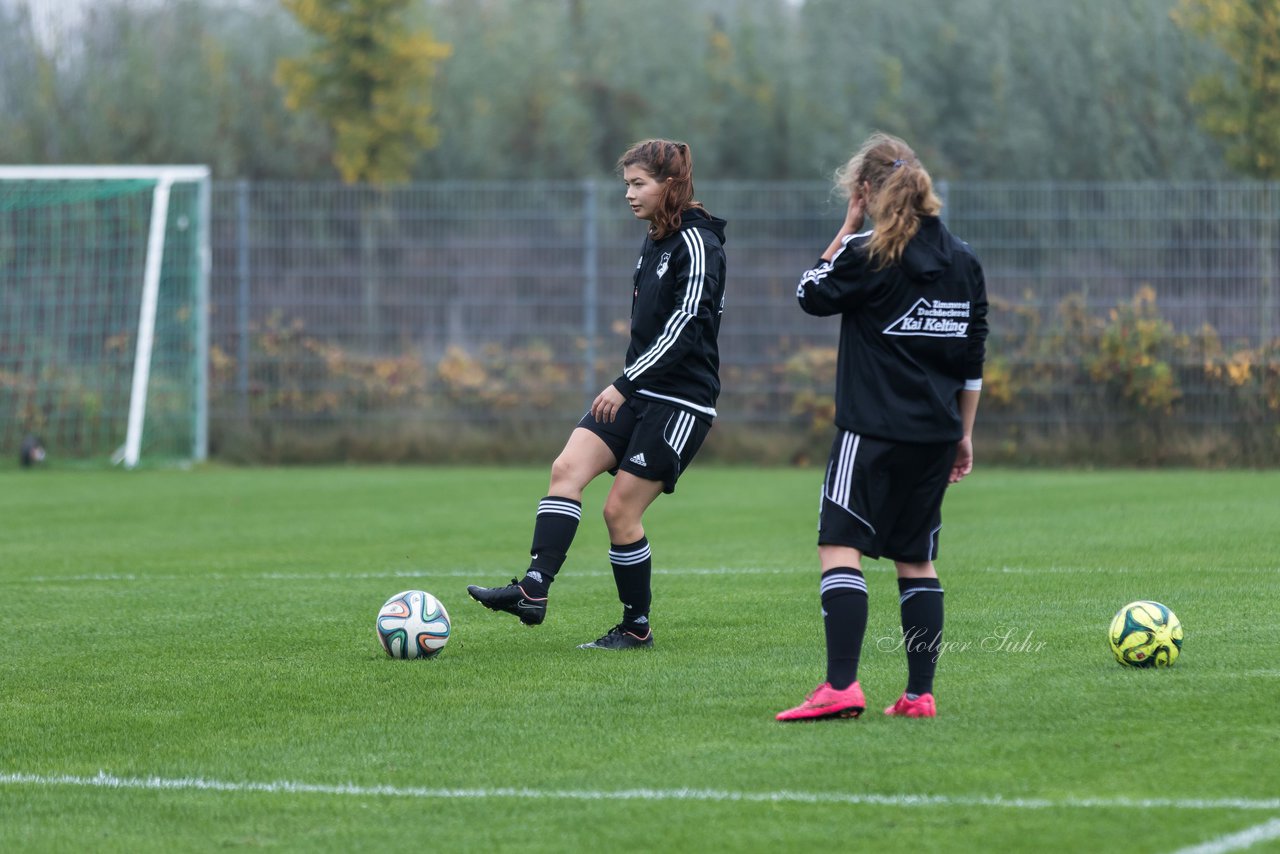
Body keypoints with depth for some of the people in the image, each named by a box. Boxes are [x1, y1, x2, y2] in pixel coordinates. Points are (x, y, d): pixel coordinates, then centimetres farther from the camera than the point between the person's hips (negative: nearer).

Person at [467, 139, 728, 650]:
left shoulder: (697, 244, -13)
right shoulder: (655, 244, 15)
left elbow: (683, 329, -21)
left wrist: (625, 384, -23)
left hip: (680, 402, -8)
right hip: (638, 395, 8)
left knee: (620, 510, -7)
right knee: (567, 467, -11)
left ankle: (637, 627, 9)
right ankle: (533, 592, -20)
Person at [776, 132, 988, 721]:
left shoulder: (868, 254, -10)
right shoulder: (964, 261, 9)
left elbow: (812, 295, 6)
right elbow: (973, 361, 14)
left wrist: (849, 224, 6)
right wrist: (964, 433, 21)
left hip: (874, 430, -7)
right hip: (936, 431, 7)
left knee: (840, 546, -8)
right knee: (915, 559, 12)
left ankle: (841, 686, -20)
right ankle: (919, 694, 10)